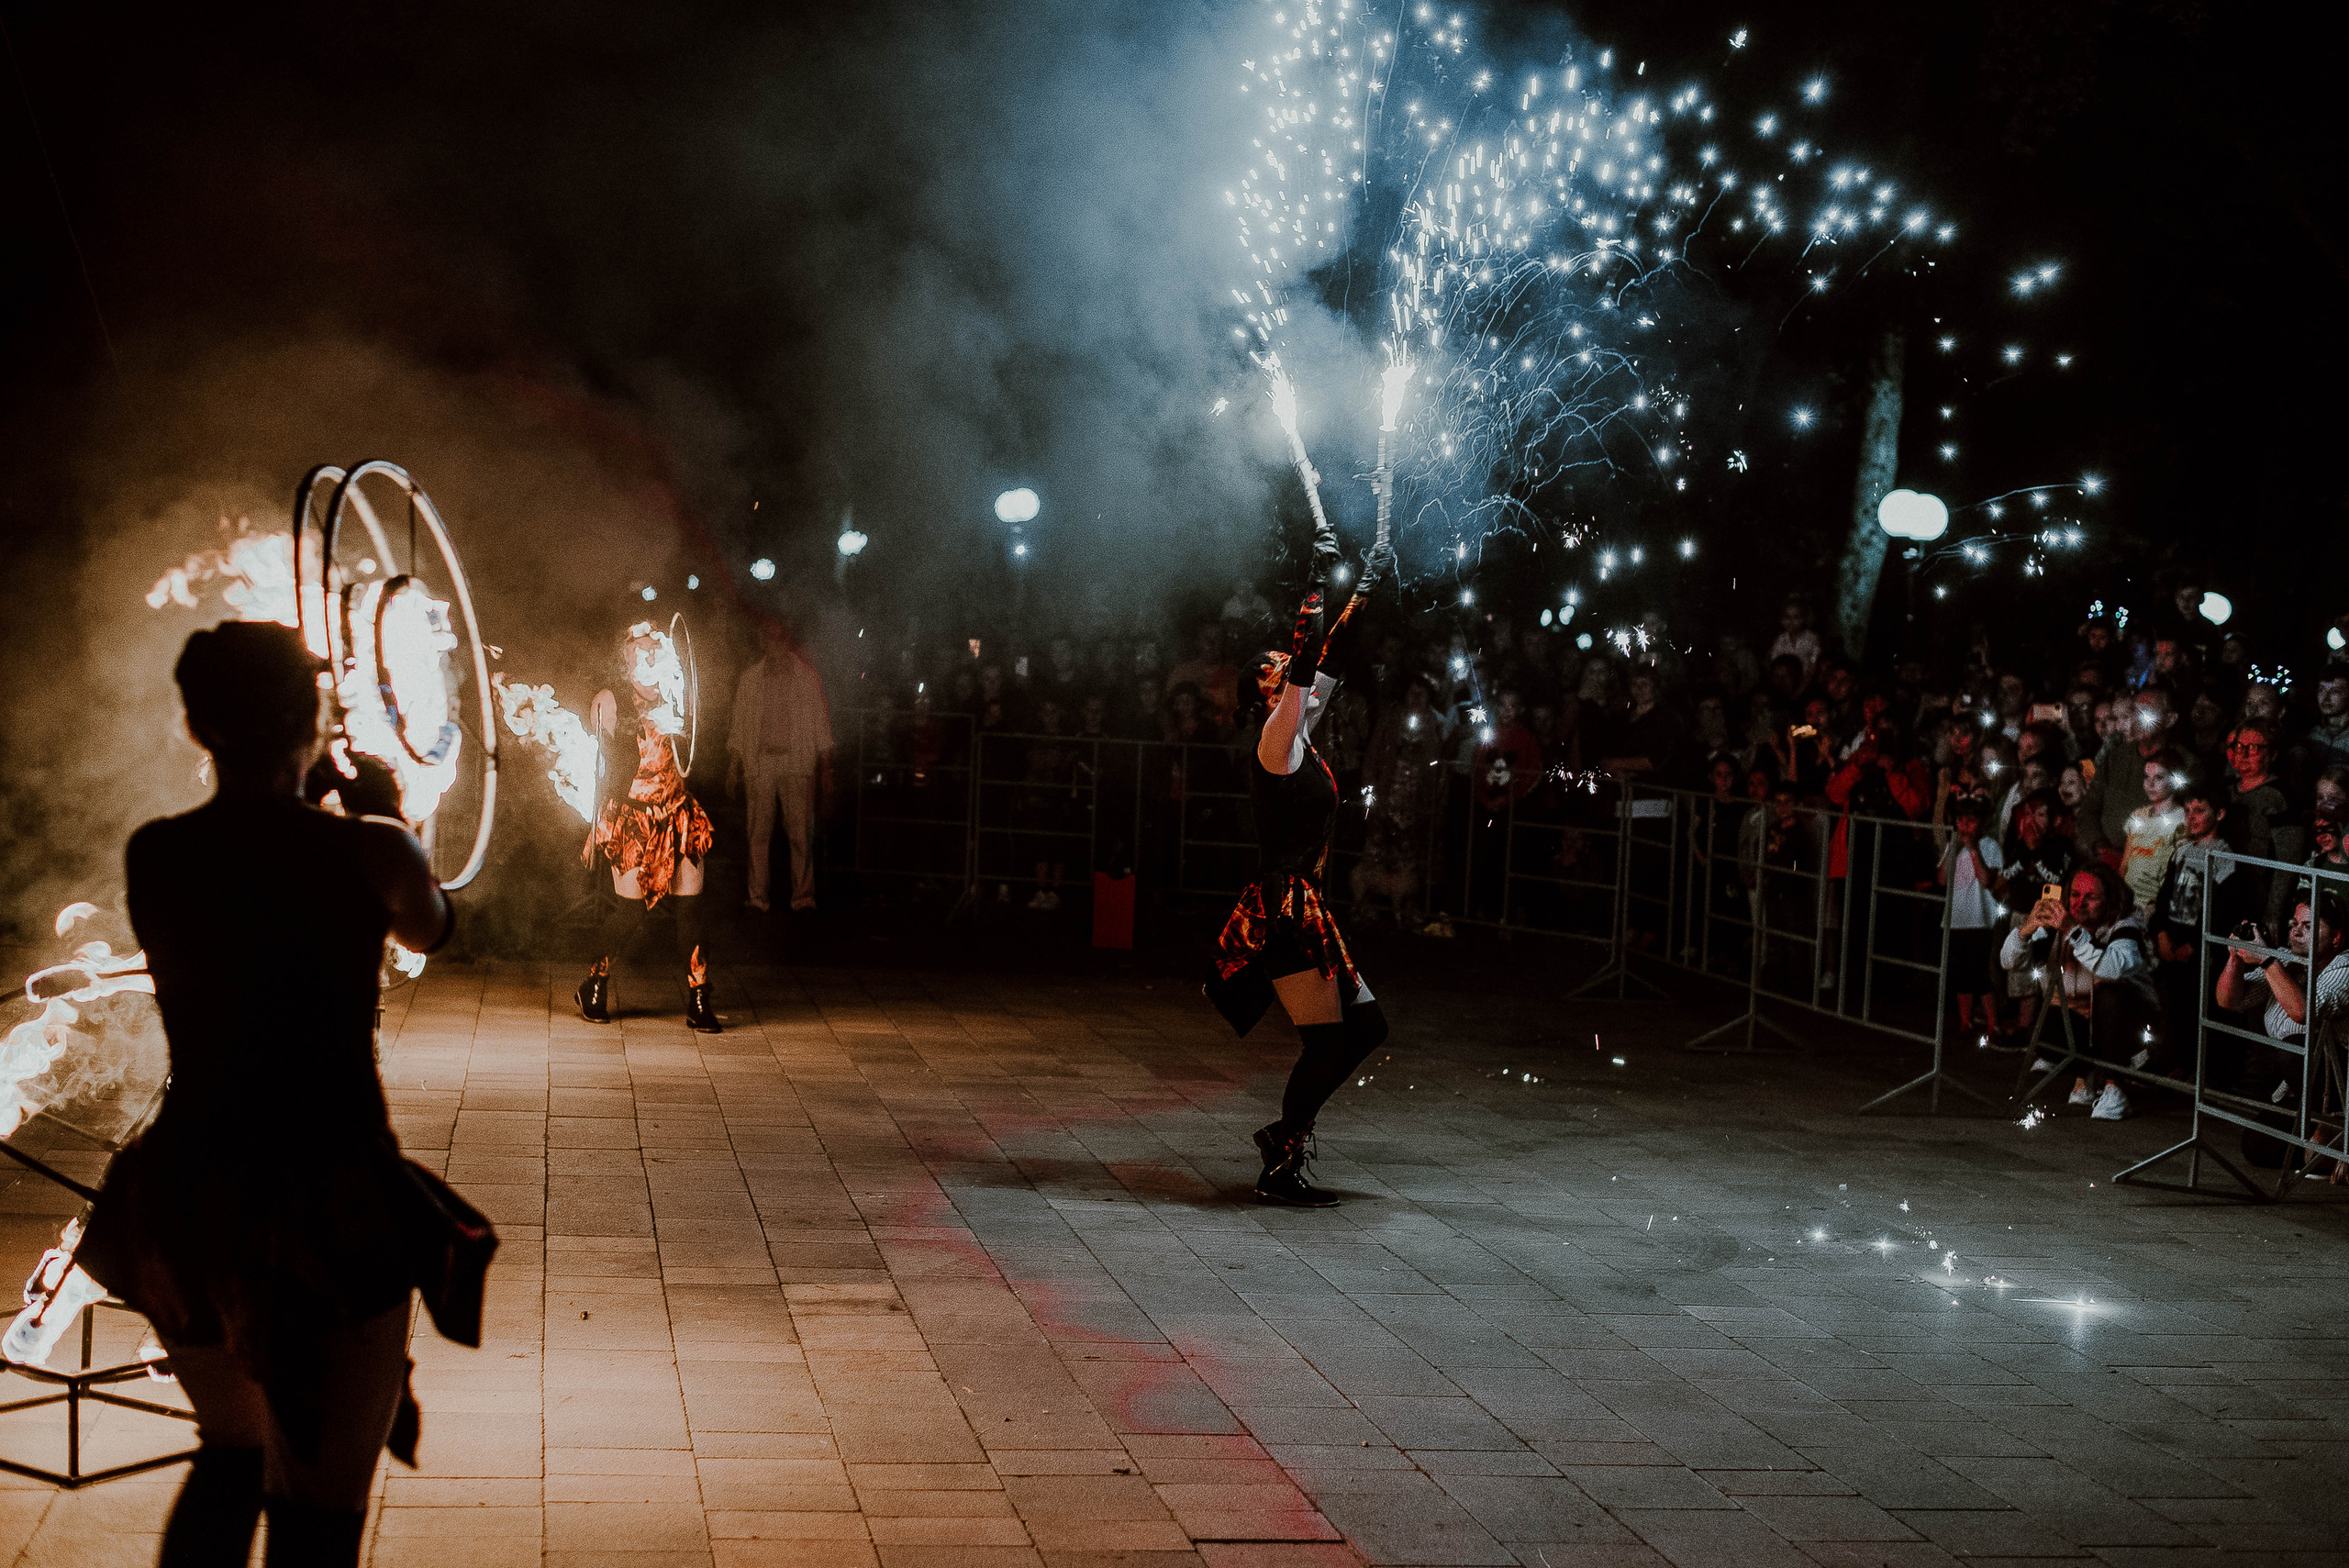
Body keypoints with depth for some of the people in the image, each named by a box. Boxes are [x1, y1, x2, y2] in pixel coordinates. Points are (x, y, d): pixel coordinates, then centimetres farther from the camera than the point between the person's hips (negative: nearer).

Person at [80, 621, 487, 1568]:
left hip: (182, 1203, 5)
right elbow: (427, 930, 14)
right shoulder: (370, 852, -8)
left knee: (231, 1455, 26)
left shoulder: (150, 855, 0)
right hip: (330, 1205, -4)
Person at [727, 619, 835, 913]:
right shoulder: (749, 679, 12)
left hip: (798, 763, -1)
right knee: (759, 831, -2)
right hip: (759, 764, 1)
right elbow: (738, 727, 15)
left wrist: (826, 770, 5)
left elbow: (821, 724, 9)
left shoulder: (808, 677, 8)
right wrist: (733, 769, 9)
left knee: (800, 830, -8)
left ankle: (802, 894, -4)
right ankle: (758, 896, 1)